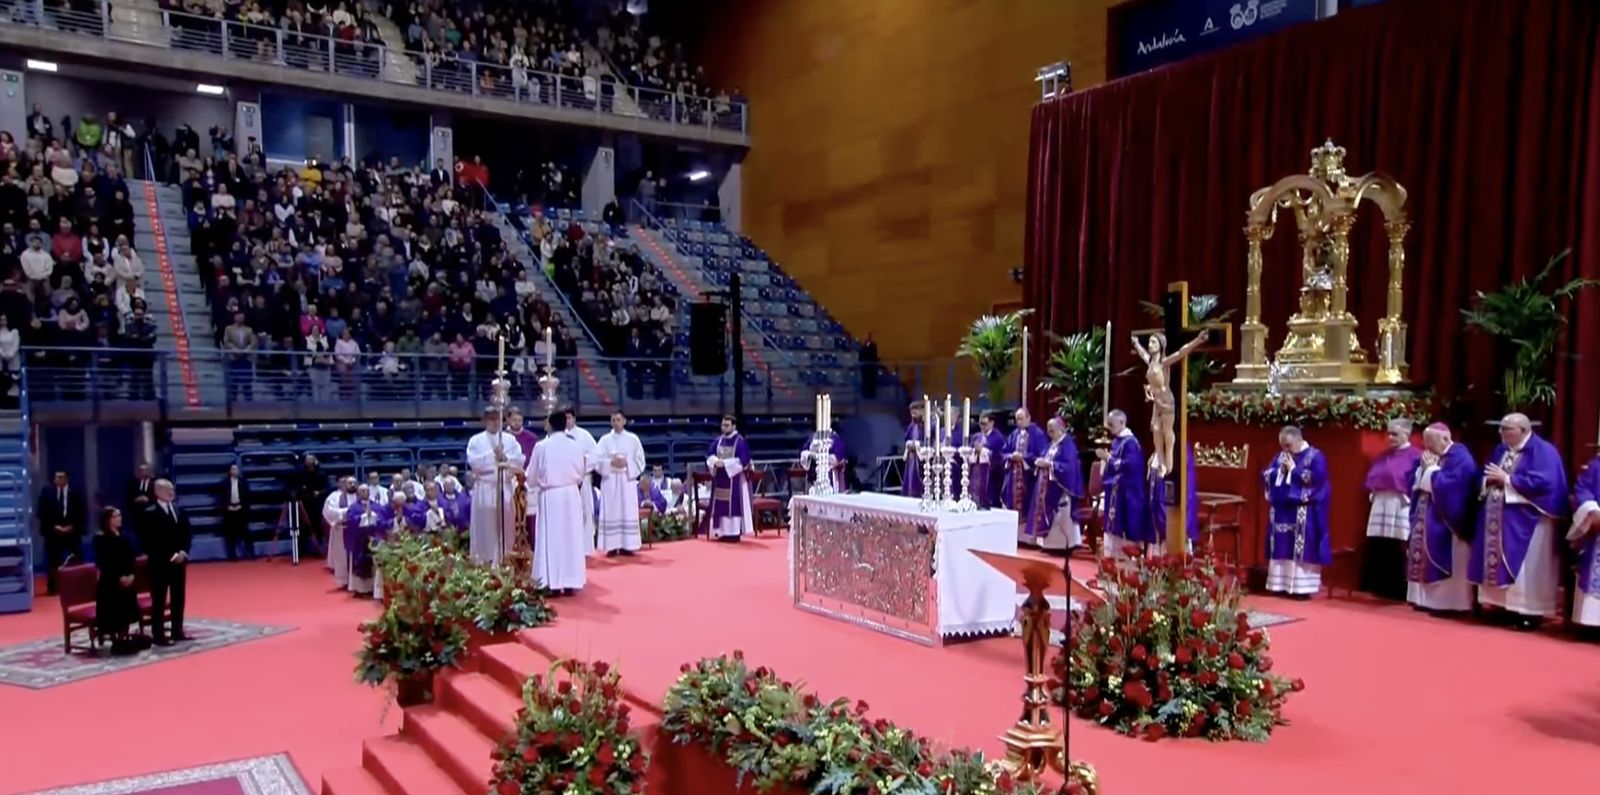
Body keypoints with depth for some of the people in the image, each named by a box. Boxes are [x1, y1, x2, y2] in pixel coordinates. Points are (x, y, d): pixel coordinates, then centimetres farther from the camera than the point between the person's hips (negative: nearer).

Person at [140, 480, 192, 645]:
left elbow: (187, 532, 12)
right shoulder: (150, 513, -10)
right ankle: (158, 635, 5)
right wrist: (169, 556, -18)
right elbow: (148, 541, -14)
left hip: (179, 561, 6)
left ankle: (177, 631, 20)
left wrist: (183, 551, -4)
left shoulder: (178, 510, 10)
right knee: (159, 600, 0)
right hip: (160, 563, -6)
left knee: (179, 597, 11)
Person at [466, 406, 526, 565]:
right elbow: (473, 461, -9)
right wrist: (492, 455, -15)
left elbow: (520, 460, 0)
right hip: (484, 487, -1)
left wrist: (505, 458, -16)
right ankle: (484, 560, 5)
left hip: (505, 487, 1)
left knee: (506, 525, 2)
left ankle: (505, 559, 8)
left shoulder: (510, 439, 9)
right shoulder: (476, 440, 5)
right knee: (485, 525, -1)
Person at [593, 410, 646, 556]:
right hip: (610, 480, -1)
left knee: (628, 512, 0)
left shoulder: (633, 439, 5)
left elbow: (640, 460, 4)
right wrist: (611, 463, -16)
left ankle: (627, 545, 5)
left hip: (627, 480, 1)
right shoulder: (605, 440, 3)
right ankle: (612, 546, 1)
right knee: (611, 513, -2)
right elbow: (595, 460, -3)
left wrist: (627, 463, -12)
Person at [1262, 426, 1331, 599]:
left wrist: (1293, 469, -14)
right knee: (1282, 549, 7)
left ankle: (1302, 587, -3)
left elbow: (1315, 479, -19)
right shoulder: (1280, 456, 12)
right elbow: (1265, 476, 10)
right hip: (1282, 511, 6)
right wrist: (1280, 470, -7)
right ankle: (1281, 584, 13)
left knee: (1301, 550, -7)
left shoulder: (1315, 456, -6)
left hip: (1303, 514, -6)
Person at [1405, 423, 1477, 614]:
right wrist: (1423, 468, -3)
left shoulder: (1460, 457, -11)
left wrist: (1431, 469, -13)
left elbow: (1448, 484, -24)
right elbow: (1414, 481, 13)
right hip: (1426, 517, 9)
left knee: (1443, 561, -7)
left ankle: (1449, 603, -2)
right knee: (1422, 557, 9)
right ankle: (1429, 599, 16)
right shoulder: (1429, 457, 14)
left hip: (1445, 520, -9)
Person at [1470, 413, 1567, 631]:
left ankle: (1529, 612, 0)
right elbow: (1487, 476, 16)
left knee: (1525, 568, -5)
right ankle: (1504, 606, 14)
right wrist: (1490, 479, -8)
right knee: (1498, 563, 8)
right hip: (1498, 518, 8)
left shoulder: (1542, 451, -9)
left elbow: (1542, 481, -22)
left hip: (1526, 520, -8)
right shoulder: (1500, 450, 14)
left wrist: (1506, 478, -17)